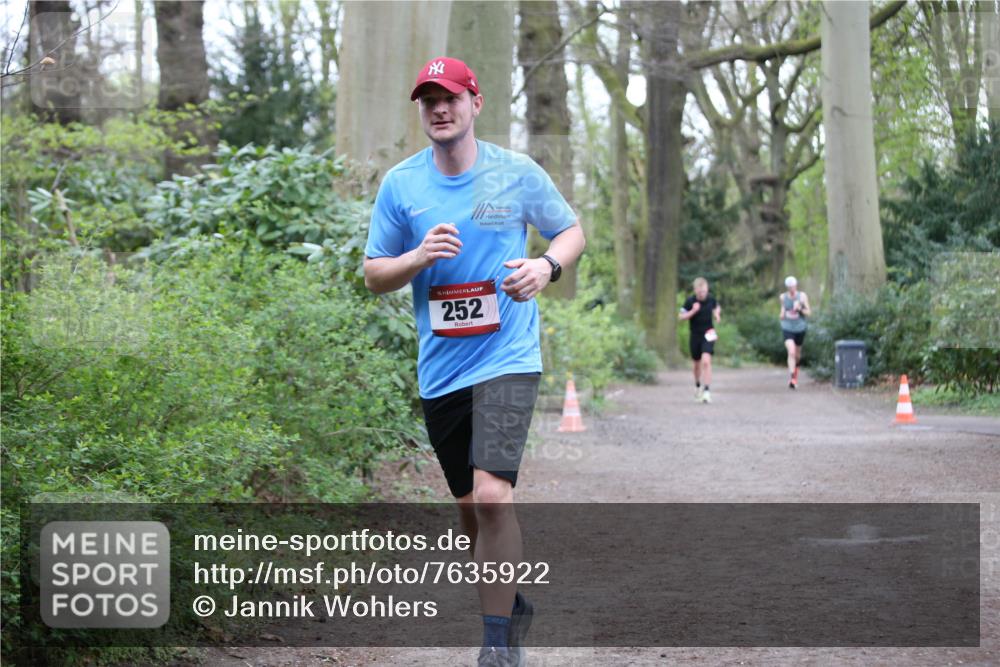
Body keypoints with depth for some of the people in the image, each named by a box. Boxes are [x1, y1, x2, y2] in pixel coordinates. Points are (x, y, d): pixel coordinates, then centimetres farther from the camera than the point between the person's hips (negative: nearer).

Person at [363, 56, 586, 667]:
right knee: (471, 506, 12)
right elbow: (374, 275, 7)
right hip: (440, 369, 3)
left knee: (492, 494, -20)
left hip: (508, 358, -3)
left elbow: (572, 230, 12)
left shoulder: (518, 173, -1)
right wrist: (420, 257, -14)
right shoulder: (400, 184, 3)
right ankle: (512, 605, 35)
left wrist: (547, 265, -10)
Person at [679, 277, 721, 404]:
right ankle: (698, 385, 43)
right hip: (695, 335, 1)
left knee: (706, 361, -19)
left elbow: (717, 307, 16)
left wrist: (717, 315, -4)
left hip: (708, 335, -1)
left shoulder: (711, 299, -6)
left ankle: (707, 391, -18)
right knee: (697, 364, 15)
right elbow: (682, 316, -6)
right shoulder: (690, 301, -11)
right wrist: (693, 311, -22)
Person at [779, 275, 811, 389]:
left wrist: (800, 308, -24)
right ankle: (792, 378, -23)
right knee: (791, 352, -21)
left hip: (800, 329, 1)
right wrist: (782, 314, -4)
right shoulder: (783, 297, -2)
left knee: (797, 354, 17)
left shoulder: (802, 296, -8)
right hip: (787, 329, -1)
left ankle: (795, 366, 52)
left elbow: (809, 313, -6)